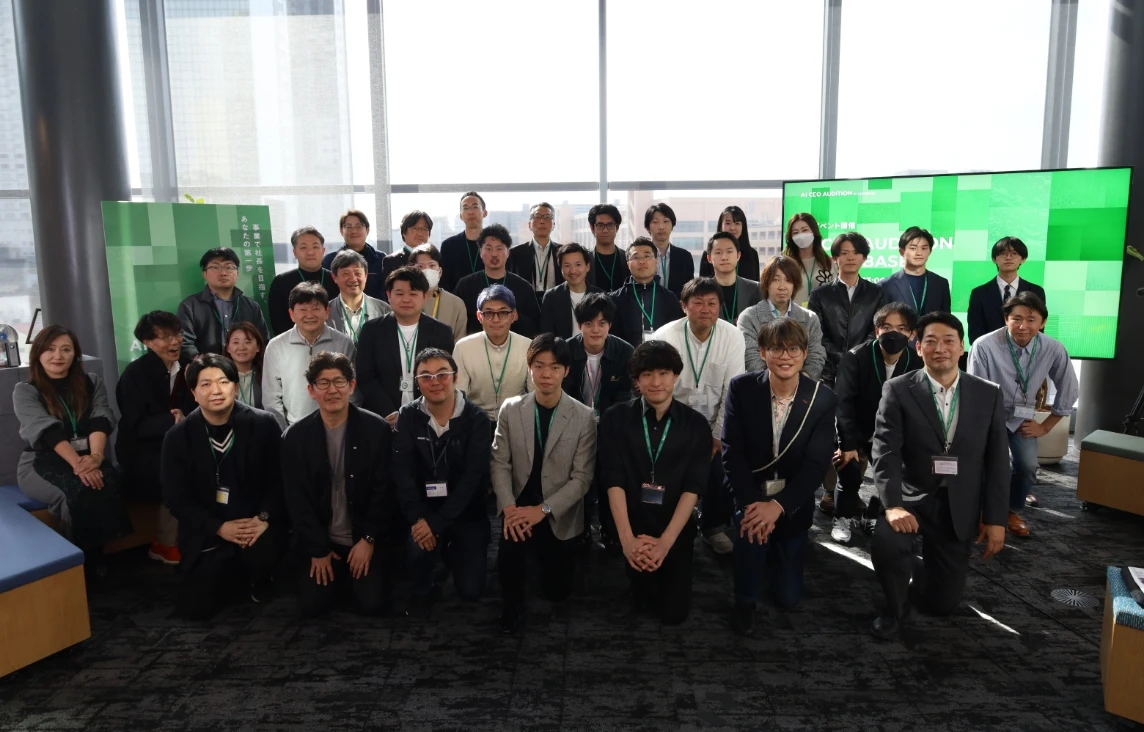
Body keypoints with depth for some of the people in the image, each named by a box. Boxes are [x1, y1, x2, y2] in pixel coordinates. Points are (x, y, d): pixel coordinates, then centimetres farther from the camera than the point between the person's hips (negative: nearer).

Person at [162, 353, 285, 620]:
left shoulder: (264, 424, -7)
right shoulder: (177, 437, -5)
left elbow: (280, 479, -4)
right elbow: (176, 499, -4)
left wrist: (264, 518, -20)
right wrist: (219, 527, -16)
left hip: (256, 523, -1)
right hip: (207, 533, 2)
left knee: (261, 554, -33)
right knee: (195, 608, -7)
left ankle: (259, 580, 6)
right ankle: (228, 573, 27)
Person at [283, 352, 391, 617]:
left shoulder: (377, 429, -8)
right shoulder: (296, 436, -5)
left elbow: (383, 490, -6)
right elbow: (296, 499, -4)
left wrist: (368, 539, -11)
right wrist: (317, 549, -7)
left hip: (364, 539, -1)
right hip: (320, 541, 1)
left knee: (372, 604, -12)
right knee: (311, 606, -10)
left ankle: (349, 574, 22)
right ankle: (337, 573, 23)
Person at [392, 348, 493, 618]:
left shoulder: (477, 419, -12)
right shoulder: (408, 416, -5)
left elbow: (473, 476, -18)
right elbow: (402, 471, -11)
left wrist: (438, 522, -25)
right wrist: (418, 518, -25)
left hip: (465, 512, 0)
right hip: (424, 509, 1)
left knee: (471, 589, -7)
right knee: (418, 545, -31)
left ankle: (453, 553, 29)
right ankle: (422, 591, 5)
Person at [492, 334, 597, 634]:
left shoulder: (584, 417, -10)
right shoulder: (511, 409, -4)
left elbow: (582, 477, -11)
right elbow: (500, 463, -4)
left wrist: (542, 509, -20)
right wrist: (509, 508, -19)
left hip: (559, 516, 0)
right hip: (520, 508, 0)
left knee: (556, 590, 10)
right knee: (509, 555, -31)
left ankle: (544, 551, 43)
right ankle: (512, 605, 2)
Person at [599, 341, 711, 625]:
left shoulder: (696, 424, -4)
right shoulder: (615, 419, -5)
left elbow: (693, 487, -9)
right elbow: (613, 480, -11)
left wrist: (666, 540, -18)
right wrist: (627, 538, -20)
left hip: (676, 532, 0)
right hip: (631, 532, 0)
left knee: (674, 612, 6)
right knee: (640, 605, 11)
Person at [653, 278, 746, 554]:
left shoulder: (732, 337, -11)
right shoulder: (665, 337, -16)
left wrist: (719, 435, -7)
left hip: (713, 422, 2)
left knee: (722, 469, -2)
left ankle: (714, 526, 27)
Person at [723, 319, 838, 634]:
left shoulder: (823, 398, -12)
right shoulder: (741, 388, -12)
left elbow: (817, 464, -15)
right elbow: (732, 452, -14)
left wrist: (778, 505, -27)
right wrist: (751, 503, -25)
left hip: (793, 503, 1)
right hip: (750, 493, -1)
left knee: (788, 596, 6)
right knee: (751, 526, -36)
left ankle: (773, 554, 41)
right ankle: (745, 601, -6)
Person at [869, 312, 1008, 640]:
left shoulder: (989, 394, 0)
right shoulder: (898, 390, -7)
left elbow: (997, 462, 3)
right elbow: (885, 451, -16)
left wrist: (995, 519, -1)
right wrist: (892, 505, -29)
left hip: (958, 508, 2)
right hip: (911, 497, -2)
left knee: (942, 602, 5)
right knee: (885, 542, -33)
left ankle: (921, 576, 44)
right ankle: (896, 606, 0)